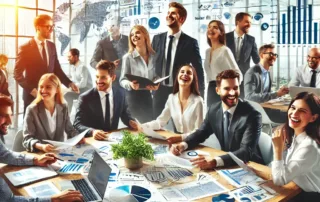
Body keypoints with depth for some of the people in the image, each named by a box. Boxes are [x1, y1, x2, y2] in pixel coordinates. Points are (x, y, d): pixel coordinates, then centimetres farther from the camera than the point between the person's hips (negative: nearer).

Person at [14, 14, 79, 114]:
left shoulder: (52, 46, 8)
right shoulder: (25, 48, -7)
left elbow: (57, 69, 13)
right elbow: (17, 73, -7)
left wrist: (69, 83, -1)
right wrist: (31, 89, -18)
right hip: (33, 95, -4)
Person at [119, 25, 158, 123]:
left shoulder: (154, 56, 4)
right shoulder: (127, 57, -5)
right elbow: (122, 80, -6)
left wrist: (156, 84, -10)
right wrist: (130, 84, -27)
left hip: (149, 96, 3)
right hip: (134, 97, -3)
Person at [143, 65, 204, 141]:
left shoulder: (198, 101, -12)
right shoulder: (172, 98, 3)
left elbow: (199, 131, -14)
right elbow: (160, 121, 4)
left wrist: (181, 137, -31)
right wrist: (142, 126, -12)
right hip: (176, 141, 3)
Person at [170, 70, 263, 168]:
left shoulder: (252, 115, -20)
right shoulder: (213, 109, -2)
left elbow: (246, 151, -27)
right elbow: (201, 132, 9)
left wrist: (215, 161, -42)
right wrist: (183, 144, -12)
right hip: (226, 164, 5)